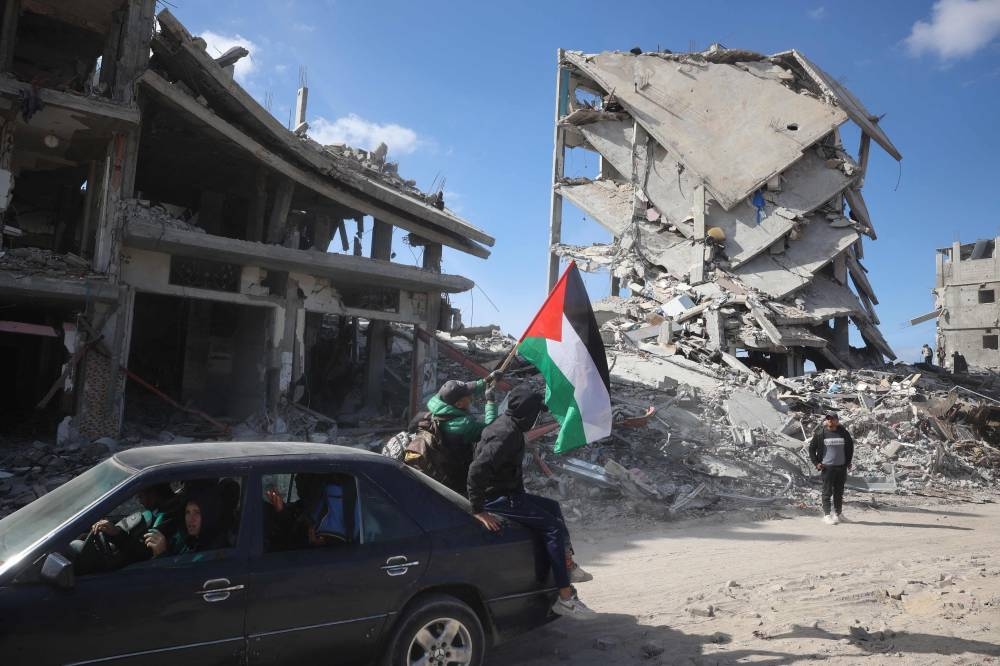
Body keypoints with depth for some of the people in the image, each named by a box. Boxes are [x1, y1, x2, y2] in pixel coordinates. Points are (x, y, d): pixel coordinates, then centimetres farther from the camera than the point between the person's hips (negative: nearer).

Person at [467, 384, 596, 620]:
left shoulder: (508, 426, 10)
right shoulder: (506, 434, -23)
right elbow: (478, 468, -33)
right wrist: (478, 510, -29)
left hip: (506, 492, 11)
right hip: (497, 498, -11)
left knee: (552, 507, 22)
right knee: (553, 527, -14)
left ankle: (567, 564, 27)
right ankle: (564, 598, -12)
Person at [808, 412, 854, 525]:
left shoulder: (844, 433, 2)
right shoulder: (820, 434, -5)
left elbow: (850, 446, 18)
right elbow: (811, 448, 4)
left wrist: (848, 461, 13)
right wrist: (816, 462, -3)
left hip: (841, 467, 3)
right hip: (827, 467, -3)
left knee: (839, 492, 12)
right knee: (827, 491, 0)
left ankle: (838, 513, 25)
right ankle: (827, 515, 4)